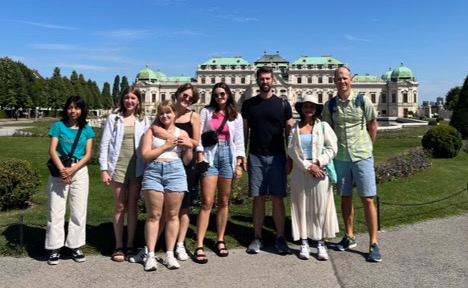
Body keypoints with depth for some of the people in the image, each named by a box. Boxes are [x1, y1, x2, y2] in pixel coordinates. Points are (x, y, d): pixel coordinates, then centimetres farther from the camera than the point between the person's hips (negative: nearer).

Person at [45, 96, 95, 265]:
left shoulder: (87, 130, 6)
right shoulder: (58, 126, 2)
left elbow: (87, 155, 0)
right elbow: (52, 150, -5)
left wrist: (72, 170, -14)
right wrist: (62, 169, -19)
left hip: (80, 171, 1)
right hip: (59, 170, -1)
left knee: (78, 211, 5)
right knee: (56, 210, 1)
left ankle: (75, 247, 15)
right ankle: (55, 248, 10)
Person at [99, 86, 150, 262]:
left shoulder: (144, 121, 7)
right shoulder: (113, 119, 4)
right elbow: (104, 145, 1)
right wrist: (104, 169, -5)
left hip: (137, 168, 1)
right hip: (118, 167, -1)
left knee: (133, 207, 7)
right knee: (120, 207, 5)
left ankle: (130, 245, 15)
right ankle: (119, 246, 14)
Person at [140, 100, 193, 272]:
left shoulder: (182, 133, 14)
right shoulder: (152, 132, 11)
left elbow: (186, 161, 14)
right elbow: (145, 155, -1)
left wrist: (189, 147, -3)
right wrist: (165, 146, -5)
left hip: (175, 171, 1)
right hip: (153, 171, -1)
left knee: (172, 215, 3)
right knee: (153, 215, -1)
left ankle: (170, 254, 10)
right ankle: (150, 255, 4)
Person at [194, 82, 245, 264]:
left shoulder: (235, 115, 12)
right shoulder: (206, 112, 7)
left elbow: (239, 140, 9)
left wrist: (239, 164, 0)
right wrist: (200, 158, -9)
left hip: (228, 156, 2)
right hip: (210, 155, -2)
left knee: (224, 202, 7)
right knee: (207, 202, -8)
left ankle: (220, 241, 17)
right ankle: (199, 246, -7)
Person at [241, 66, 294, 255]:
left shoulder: (283, 104, 5)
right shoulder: (248, 104, 8)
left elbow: (289, 133, 5)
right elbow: (244, 132, 9)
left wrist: (290, 159, -2)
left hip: (277, 157, -1)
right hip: (255, 157, 1)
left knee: (277, 198, 0)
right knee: (258, 198, 4)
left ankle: (280, 238, 8)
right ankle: (257, 238, 11)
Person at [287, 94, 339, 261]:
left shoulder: (323, 126, 5)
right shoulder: (295, 128, 6)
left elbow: (332, 148, -1)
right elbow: (292, 150, -3)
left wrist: (318, 163, -13)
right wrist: (307, 166, -12)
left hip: (320, 171, -1)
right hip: (300, 172, 1)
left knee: (321, 207, 1)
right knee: (302, 207, 4)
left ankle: (321, 244, 10)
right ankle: (304, 243, 13)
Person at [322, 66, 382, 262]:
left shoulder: (363, 101, -4)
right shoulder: (330, 105, 1)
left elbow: (373, 125, 8)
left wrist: (367, 146, 12)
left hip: (362, 157, -2)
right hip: (340, 158, 3)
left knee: (368, 199, -2)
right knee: (345, 198, 11)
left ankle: (373, 244, 5)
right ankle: (349, 237, 25)